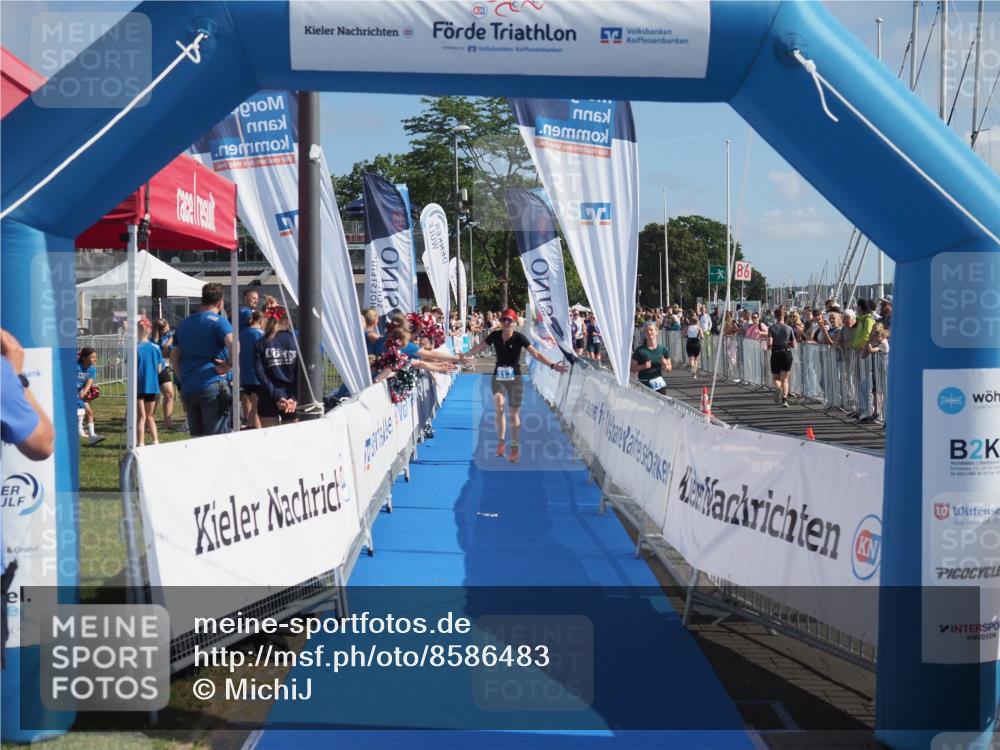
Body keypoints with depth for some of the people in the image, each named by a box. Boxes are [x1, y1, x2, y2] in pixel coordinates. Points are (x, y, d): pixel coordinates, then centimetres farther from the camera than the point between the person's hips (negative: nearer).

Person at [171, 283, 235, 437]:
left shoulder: (184, 323, 17)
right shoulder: (218, 321, -4)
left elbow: (174, 358, 19)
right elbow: (234, 346, -23)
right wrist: (230, 365, -9)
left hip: (188, 389, 6)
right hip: (213, 386, -6)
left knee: (196, 437, 12)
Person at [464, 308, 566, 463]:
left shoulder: (519, 338, -12)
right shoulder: (495, 336, -3)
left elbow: (536, 354, -16)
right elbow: (477, 349, 7)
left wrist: (552, 365, -26)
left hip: (515, 378, -2)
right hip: (498, 377, 2)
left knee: (514, 414, 4)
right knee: (499, 408, -17)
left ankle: (515, 448, 16)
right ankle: (501, 441, 2)